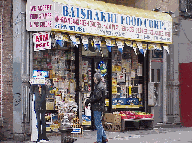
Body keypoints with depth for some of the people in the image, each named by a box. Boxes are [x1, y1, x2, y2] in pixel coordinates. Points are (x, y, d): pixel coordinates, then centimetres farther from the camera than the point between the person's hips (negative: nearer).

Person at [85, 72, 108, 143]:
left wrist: (88, 101, -15)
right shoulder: (98, 85, 16)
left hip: (98, 107, -10)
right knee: (98, 123, 16)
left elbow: (97, 97, -22)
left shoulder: (100, 87, -16)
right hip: (96, 107, 10)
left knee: (98, 124, -5)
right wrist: (88, 101, 9)